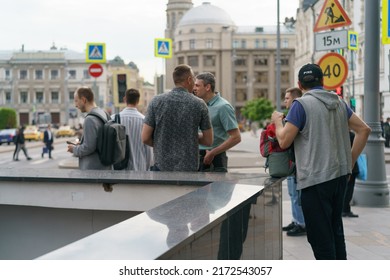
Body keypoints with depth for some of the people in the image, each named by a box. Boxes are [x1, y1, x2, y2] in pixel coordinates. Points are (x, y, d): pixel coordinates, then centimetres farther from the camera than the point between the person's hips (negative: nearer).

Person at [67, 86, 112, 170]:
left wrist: (74, 149, -4)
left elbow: (88, 148, -21)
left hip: (92, 169, -9)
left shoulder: (90, 119, -18)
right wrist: (81, 144, 14)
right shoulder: (104, 114, 10)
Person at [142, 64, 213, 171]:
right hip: (189, 168, -1)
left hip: (162, 166, 1)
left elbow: (145, 138, -3)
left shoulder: (157, 101, -2)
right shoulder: (199, 104, -3)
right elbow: (208, 141, 1)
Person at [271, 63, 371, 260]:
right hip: (340, 174, 7)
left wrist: (277, 121, 9)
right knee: (335, 230, 20)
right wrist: (350, 161, 12)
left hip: (315, 178, -7)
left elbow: (284, 141, -11)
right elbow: (364, 130, 9)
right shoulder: (339, 102, 9)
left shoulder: (301, 105, -11)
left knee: (320, 236, -1)